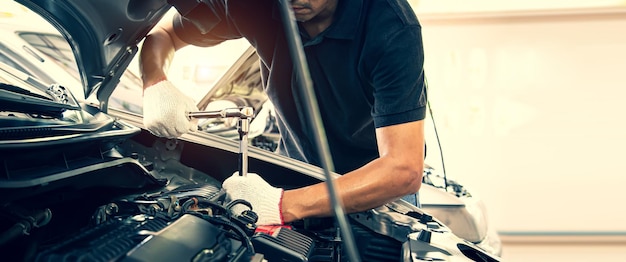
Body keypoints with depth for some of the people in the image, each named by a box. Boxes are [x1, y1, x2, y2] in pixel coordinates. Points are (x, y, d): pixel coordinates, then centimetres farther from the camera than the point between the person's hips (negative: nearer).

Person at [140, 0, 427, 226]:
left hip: (376, 196, -2)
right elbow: (162, 34, 0)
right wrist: (155, 85, -24)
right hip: (295, 176, 2)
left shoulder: (392, 28, -29)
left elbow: (404, 171, -35)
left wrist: (283, 206, -43)